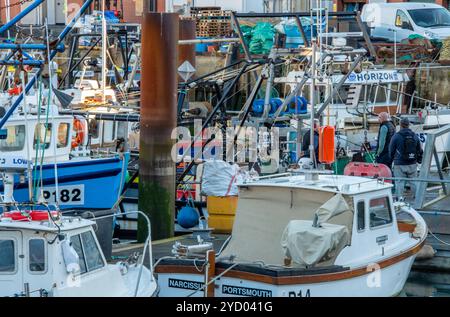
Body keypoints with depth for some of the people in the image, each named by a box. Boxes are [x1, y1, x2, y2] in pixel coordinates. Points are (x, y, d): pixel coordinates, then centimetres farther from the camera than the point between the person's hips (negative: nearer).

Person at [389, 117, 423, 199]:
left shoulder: (396, 136, -7)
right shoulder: (415, 136, 7)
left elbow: (391, 151, -1)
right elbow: (420, 151, 14)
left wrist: (393, 158, 18)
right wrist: (419, 160, 28)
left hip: (399, 164, -4)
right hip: (412, 164, 4)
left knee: (399, 182, -1)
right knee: (414, 181, 15)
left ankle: (399, 197, -6)